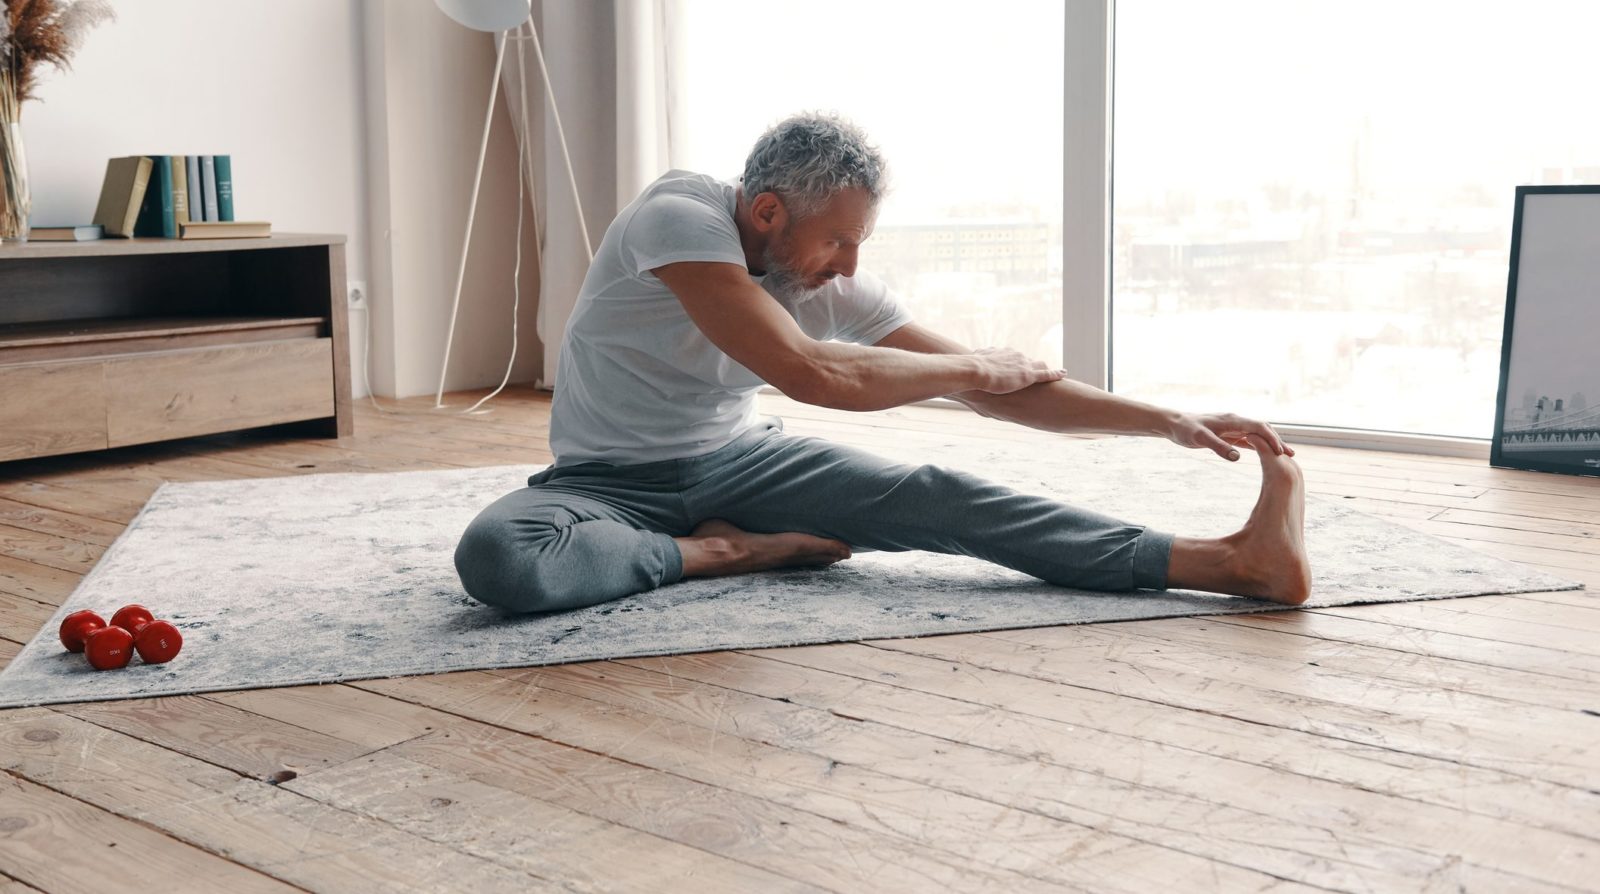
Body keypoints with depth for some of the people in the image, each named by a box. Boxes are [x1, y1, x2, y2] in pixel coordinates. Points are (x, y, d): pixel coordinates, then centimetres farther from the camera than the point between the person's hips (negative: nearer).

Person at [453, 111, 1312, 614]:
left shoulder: (838, 286, -7)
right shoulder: (678, 217, -25)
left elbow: (1003, 386, -5)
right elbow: (809, 373, -33)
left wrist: (1169, 420, -12)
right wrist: (973, 366, -19)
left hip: (737, 461, 3)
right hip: (611, 481, -3)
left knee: (929, 494, -21)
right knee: (494, 555, -38)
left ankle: (1232, 558, -31)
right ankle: (721, 552, -20)